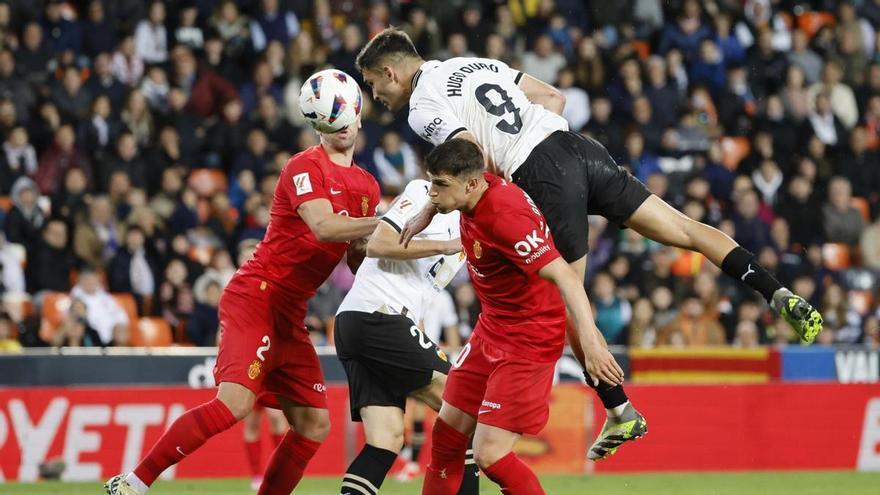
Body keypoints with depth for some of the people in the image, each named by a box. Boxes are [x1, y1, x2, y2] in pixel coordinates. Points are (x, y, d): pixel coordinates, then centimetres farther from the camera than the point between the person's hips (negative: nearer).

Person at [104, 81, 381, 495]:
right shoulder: (306, 166, -10)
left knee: (314, 425, 0)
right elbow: (324, 228, -26)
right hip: (256, 299, -9)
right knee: (236, 402, -23)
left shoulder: (366, 187, 15)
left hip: (290, 316, 9)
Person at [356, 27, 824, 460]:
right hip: (579, 146, 7)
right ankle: (778, 294, -5)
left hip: (545, 178, -7)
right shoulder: (477, 64, 23)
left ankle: (620, 412, 8)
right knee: (683, 228, 7)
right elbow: (554, 98, 21)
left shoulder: (424, 108, 0)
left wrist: (427, 212, -8)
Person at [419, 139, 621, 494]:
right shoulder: (480, 188, -4)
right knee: (447, 432, 14)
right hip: (491, 328, 9)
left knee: (490, 455, -13)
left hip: (528, 341, -9)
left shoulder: (504, 217, -30)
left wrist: (590, 341, -46)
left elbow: (564, 277, -37)